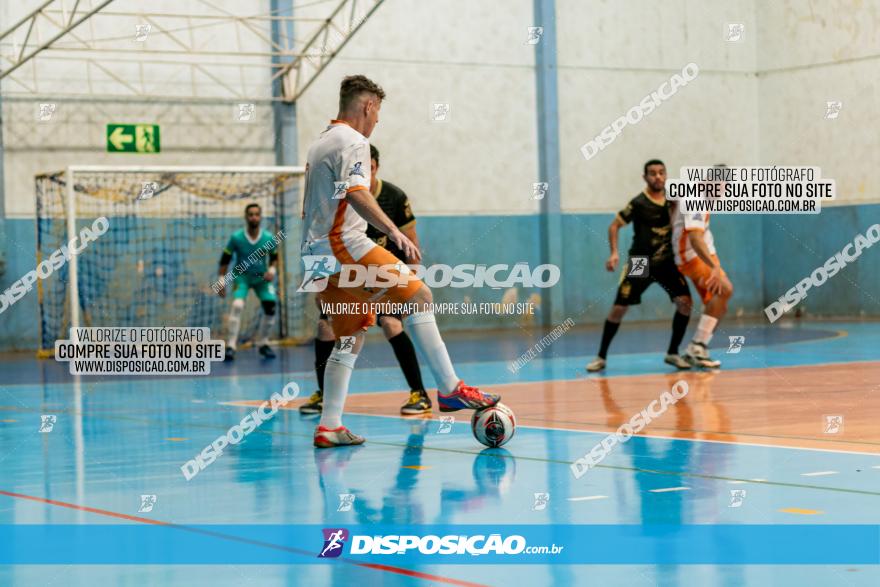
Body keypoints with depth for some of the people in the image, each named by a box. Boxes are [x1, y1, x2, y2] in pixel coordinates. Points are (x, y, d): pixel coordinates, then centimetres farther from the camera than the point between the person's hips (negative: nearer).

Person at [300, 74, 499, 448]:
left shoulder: (319, 144, 24)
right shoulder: (353, 142, -6)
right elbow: (356, 193, -25)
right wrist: (394, 232, -36)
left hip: (315, 250, 10)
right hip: (344, 244, -10)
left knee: (350, 338, 12)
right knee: (418, 296, -11)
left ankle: (329, 427, 8)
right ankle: (449, 389, -16)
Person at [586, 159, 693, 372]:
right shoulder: (638, 203, -12)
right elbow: (614, 225, -6)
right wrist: (614, 253, -16)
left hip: (666, 262, 4)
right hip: (640, 263, -4)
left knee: (685, 301, -12)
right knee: (619, 307, -6)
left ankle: (672, 353, 2)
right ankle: (601, 356, 8)